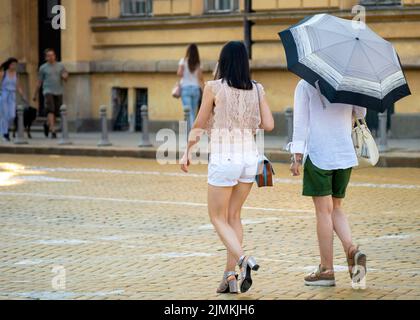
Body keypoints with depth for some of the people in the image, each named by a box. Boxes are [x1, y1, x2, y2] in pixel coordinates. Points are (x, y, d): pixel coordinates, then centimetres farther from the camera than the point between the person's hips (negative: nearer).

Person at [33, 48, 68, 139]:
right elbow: (39, 82, 9)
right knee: (50, 111, -18)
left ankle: (47, 125, 35)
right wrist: (35, 94, 11)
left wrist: (65, 76, -13)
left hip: (59, 92, 3)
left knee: (56, 113, 7)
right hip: (48, 91, -3)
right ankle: (53, 131, -23)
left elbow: (66, 78, 11)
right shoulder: (43, 68, 5)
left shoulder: (60, 66, 9)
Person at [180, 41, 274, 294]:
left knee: (218, 218, 7)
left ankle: (243, 259, -17)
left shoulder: (214, 88, -9)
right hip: (250, 157, 4)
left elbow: (200, 125, -2)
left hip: (224, 159, -4)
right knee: (234, 216, 17)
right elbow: (269, 125, 0)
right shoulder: (257, 90, 1)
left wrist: (188, 151, 11)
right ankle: (230, 275, 13)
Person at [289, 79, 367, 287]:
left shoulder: (305, 86, -3)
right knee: (336, 208, 17)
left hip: (318, 155, -4)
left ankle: (326, 270, 3)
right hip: (345, 155, 4)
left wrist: (297, 157, -7)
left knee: (324, 211, 0)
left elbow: (300, 122, -7)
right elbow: (361, 113, 16)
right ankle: (352, 250, -7)